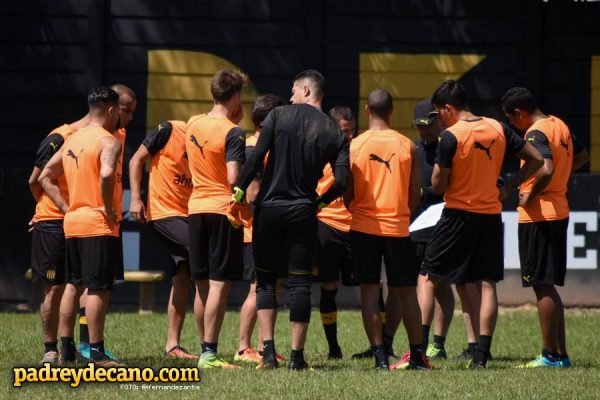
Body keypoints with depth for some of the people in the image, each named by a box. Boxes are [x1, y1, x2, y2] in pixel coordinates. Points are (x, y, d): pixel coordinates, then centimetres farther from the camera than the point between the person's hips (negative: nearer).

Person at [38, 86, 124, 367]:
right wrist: (108, 207, -18)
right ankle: (96, 352, -7)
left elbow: (46, 177, 16)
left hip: (73, 223, 8)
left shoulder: (72, 140, 14)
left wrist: (67, 208, 12)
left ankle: (66, 349, 16)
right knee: (98, 289, -6)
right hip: (99, 225, -8)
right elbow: (106, 174, -30)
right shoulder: (108, 141, -11)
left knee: (73, 286, 14)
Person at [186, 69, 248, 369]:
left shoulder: (193, 125, 8)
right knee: (219, 285, -6)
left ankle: (206, 349, 17)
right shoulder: (232, 133, -13)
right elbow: (234, 178, -22)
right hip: (223, 210, -7)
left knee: (202, 286, 12)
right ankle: (209, 353, -9)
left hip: (196, 209, 7)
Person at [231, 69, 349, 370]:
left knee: (265, 280, 9)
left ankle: (268, 351, -2)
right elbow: (341, 181, -5)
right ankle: (297, 356, 4)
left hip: (268, 209, -1)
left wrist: (239, 191, -5)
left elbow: (257, 156, -11)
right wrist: (319, 203, 12)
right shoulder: (334, 133, 3)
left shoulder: (279, 116, -2)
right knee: (299, 283, 6)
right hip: (303, 213, 1)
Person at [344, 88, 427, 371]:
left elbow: (347, 192, -2)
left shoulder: (355, 146, -5)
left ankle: (380, 355, -1)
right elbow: (415, 192, 3)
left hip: (364, 227, -1)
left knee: (369, 290, 4)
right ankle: (417, 355, 10)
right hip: (397, 227, 1)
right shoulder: (408, 146, -1)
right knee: (406, 291, 9)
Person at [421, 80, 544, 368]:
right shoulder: (498, 129, 3)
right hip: (491, 215, 5)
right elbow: (535, 160, 7)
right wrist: (508, 188, 8)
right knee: (487, 284, 3)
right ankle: (481, 355, -3)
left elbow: (438, 186, -11)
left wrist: (438, 161, 7)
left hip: (458, 214, -4)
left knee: (430, 277, 7)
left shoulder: (450, 137, -13)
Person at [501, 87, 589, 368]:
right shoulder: (559, 126, 12)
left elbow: (546, 169, -31)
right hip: (559, 212, 9)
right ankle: (560, 353, 15)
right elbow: (581, 156, 28)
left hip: (538, 215, -9)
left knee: (542, 286, -4)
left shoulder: (536, 134, -16)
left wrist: (530, 197, -18)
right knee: (549, 286, 14)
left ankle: (551, 355, -3)